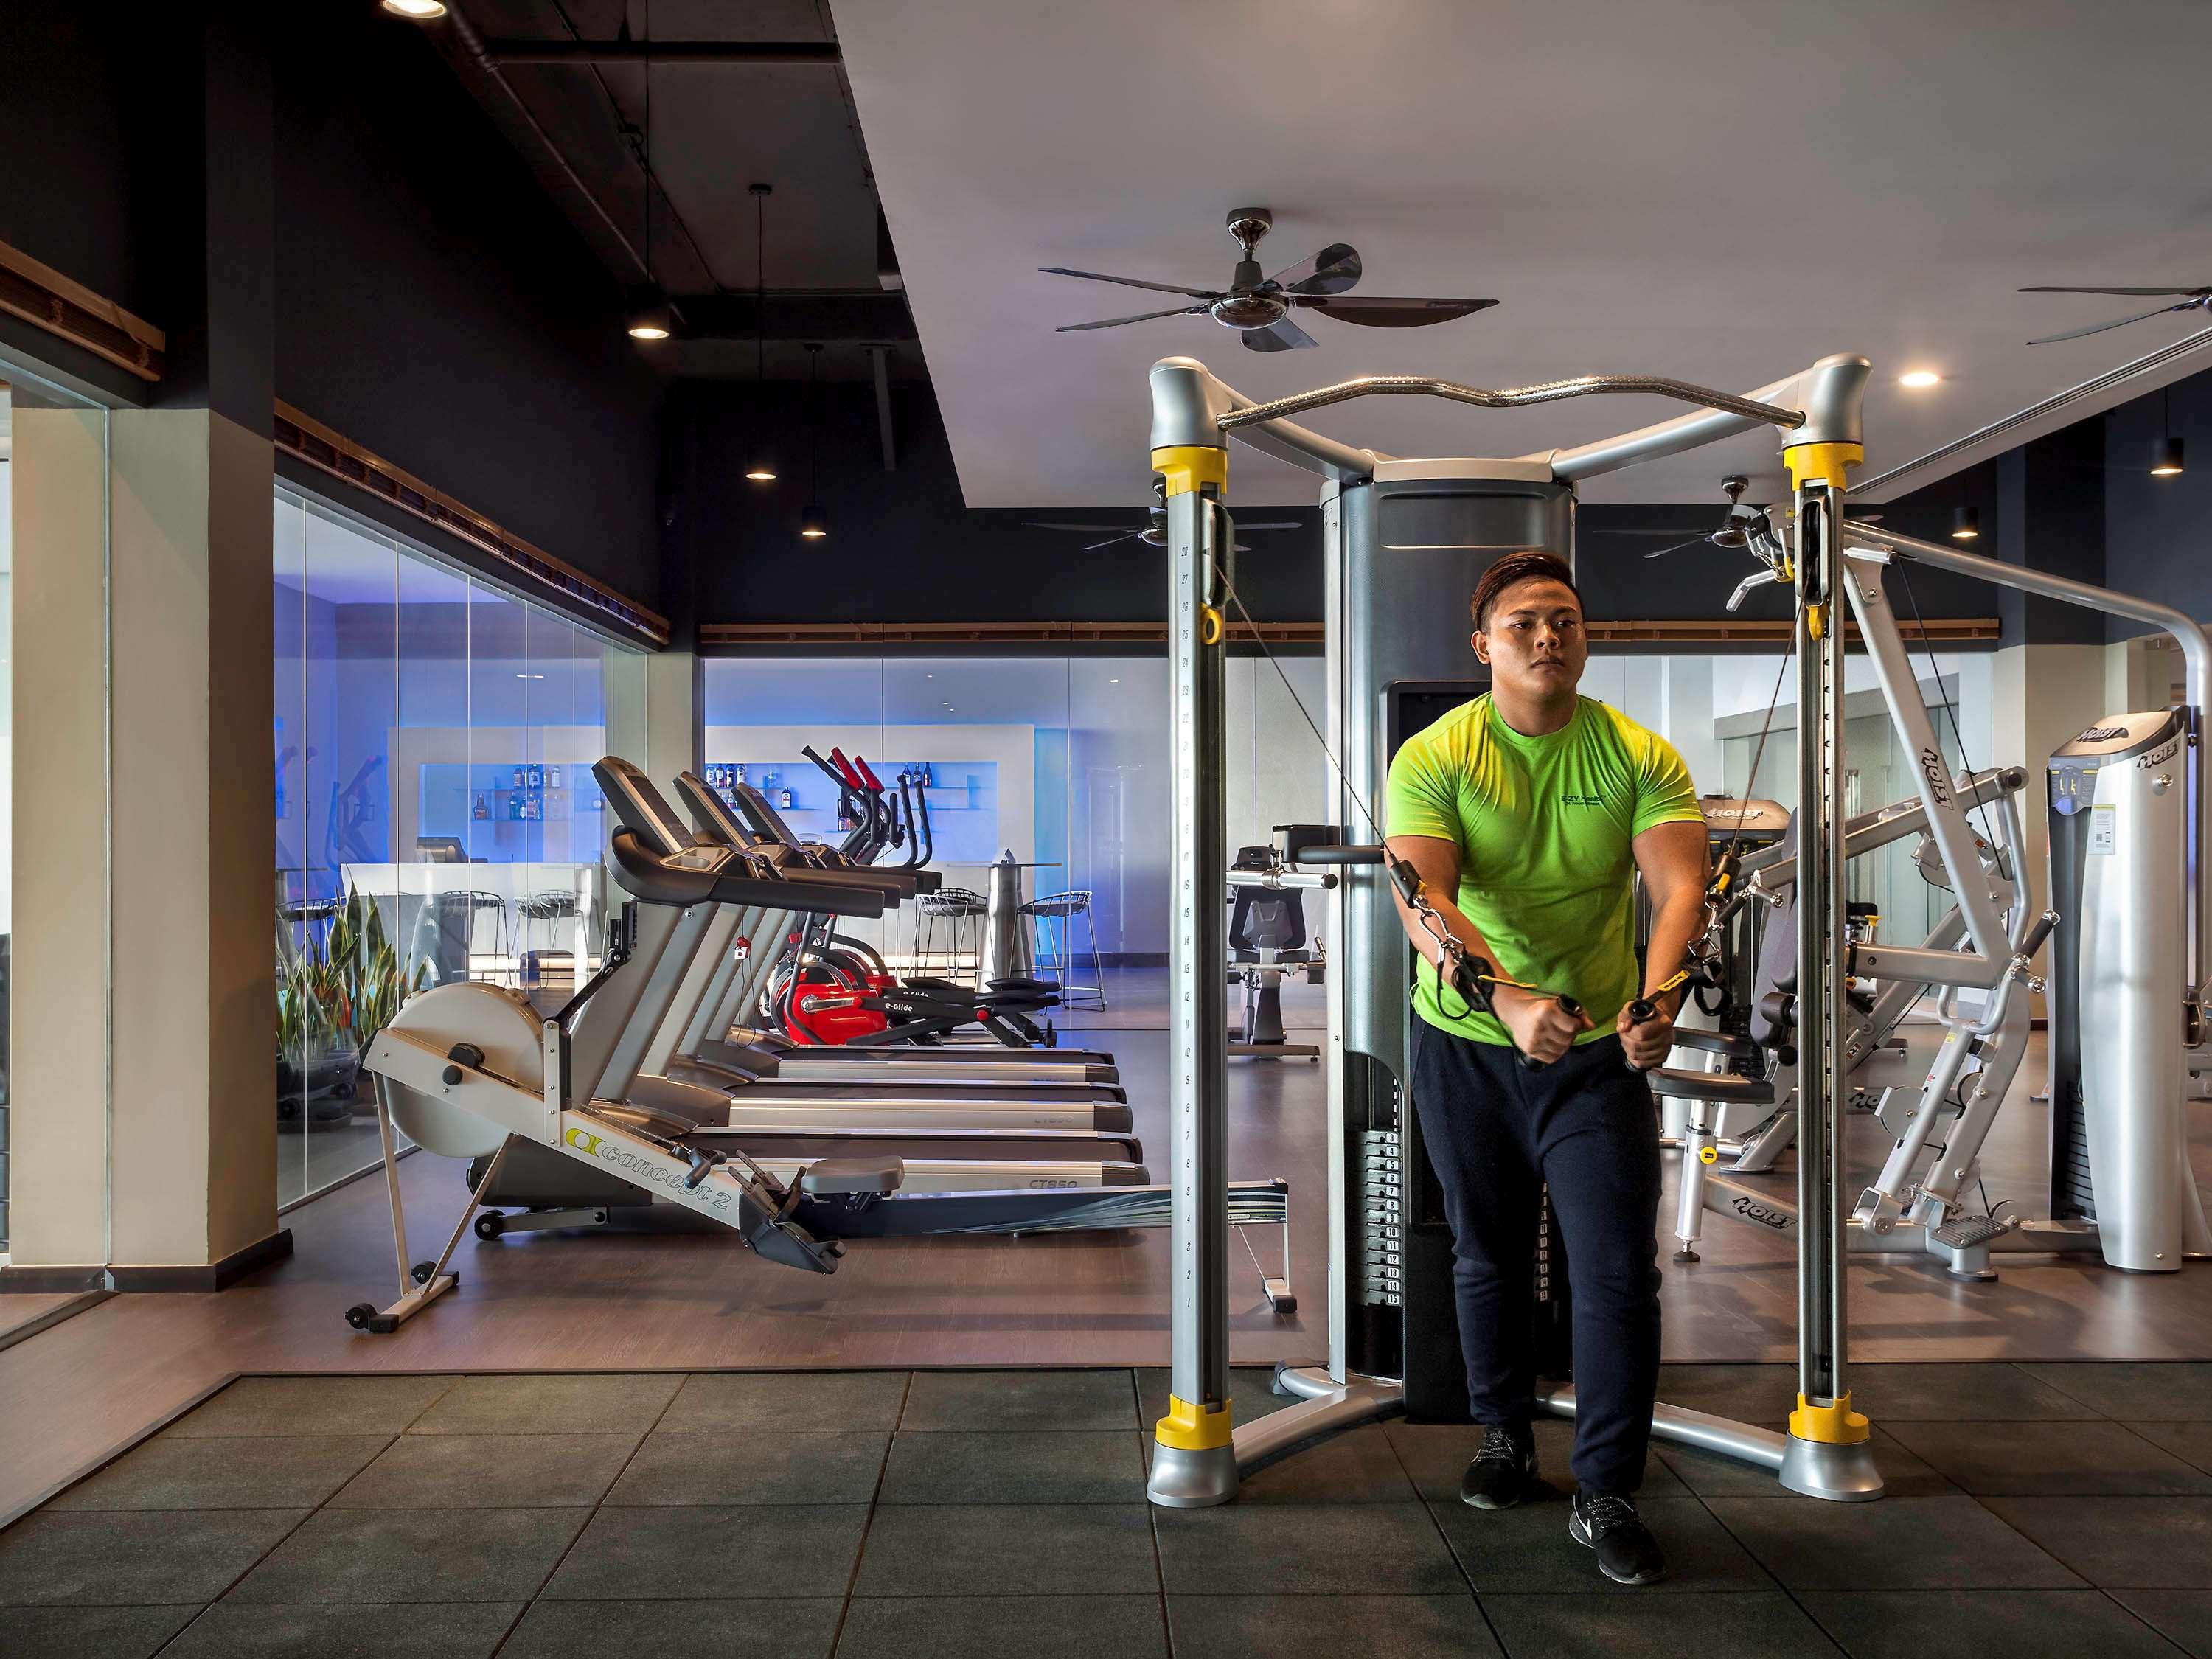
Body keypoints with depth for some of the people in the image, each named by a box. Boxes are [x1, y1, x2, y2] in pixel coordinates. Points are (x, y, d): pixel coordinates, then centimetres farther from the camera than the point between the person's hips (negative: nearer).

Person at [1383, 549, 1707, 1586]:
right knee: (1488, 1260, 16)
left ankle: (1607, 1495, 14)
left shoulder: (1640, 756, -5)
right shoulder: (1434, 758, -10)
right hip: (1468, 1045, 0)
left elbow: (1680, 885, -18)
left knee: (1620, 1273, -2)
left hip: (1598, 1050, 0)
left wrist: (1658, 996, -38)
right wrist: (1510, 998, -40)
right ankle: (1505, 1441, 38)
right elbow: (1423, 900, -24)